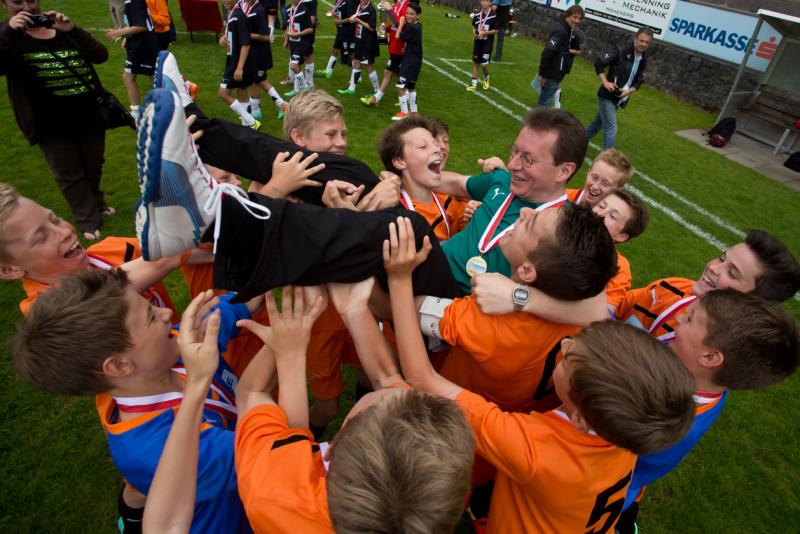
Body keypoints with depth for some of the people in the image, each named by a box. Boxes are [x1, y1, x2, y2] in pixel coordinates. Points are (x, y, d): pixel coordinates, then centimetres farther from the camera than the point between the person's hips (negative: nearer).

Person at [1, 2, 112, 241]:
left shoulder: (62, 30, 7)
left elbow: (101, 56, -7)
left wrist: (72, 30, -20)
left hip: (89, 117, 3)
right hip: (51, 126, -2)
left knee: (94, 166, 18)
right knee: (69, 175, 5)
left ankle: (97, 203, 42)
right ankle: (88, 220, 18)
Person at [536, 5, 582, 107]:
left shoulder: (570, 31, 10)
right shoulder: (560, 31, -18)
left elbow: (577, 50, 15)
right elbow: (547, 52, -27)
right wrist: (543, 74, -24)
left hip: (557, 75, 9)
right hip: (551, 75, -9)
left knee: (545, 101, 18)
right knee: (544, 102, -3)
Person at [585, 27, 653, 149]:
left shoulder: (643, 61, 6)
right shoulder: (621, 52, -15)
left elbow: (638, 82, 12)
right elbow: (598, 63, -16)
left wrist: (628, 91, -9)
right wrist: (605, 82, -21)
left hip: (618, 99, 7)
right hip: (607, 96, -7)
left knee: (598, 123, 18)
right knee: (611, 129, -10)